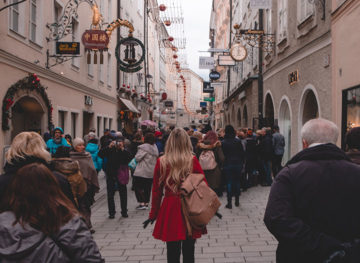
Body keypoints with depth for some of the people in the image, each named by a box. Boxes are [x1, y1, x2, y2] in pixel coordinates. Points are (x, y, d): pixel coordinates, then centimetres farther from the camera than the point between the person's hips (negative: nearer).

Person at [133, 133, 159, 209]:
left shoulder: (143, 147, -15)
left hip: (142, 172, -7)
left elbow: (137, 158, -15)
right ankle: (146, 203, 18)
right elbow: (156, 158, 15)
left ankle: (142, 203, -5)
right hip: (152, 172, 7)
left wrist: (137, 154, 3)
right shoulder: (155, 148, 9)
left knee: (138, 187, 1)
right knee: (147, 188, 14)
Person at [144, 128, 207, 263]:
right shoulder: (193, 160, -5)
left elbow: (156, 191, 2)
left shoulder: (161, 162, -4)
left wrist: (153, 214, 11)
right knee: (189, 252, 13)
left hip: (170, 210, 0)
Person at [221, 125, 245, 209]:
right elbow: (242, 153, 1)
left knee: (229, 182, 1)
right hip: (238, 164, 2)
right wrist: (242, 163, 11)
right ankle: (237, 201, 19)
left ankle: (229, 202, -1)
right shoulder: (238, 141, -2)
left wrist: (222, 164, 8)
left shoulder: (223, 142, -7)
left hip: (227, 165, -2)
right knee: (237, 181, 12)